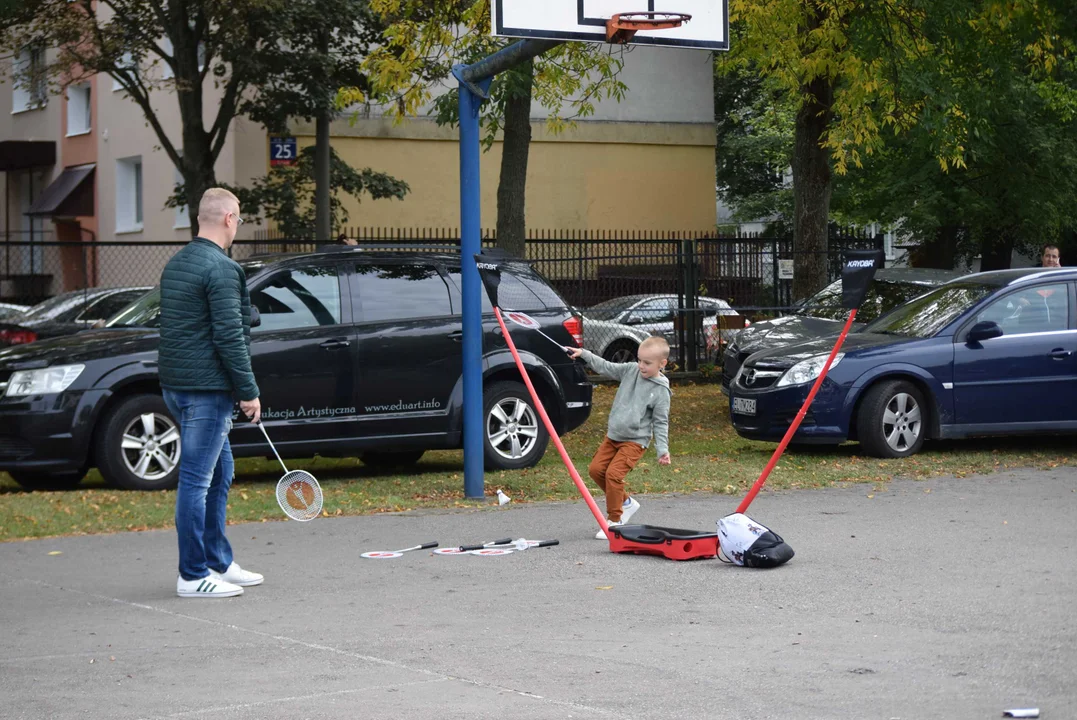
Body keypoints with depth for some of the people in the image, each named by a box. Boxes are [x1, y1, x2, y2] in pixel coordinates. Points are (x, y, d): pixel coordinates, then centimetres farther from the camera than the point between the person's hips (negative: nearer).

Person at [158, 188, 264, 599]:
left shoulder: (176, 264, 15)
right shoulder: (221, 269, -15)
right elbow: (229, 337, -19)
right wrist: (248, 391, -14)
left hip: (176, 382, 10)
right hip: (205, 388, -10)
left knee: (219, 474, 18)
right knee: (197, 480, -5)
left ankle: (219, 563, 24)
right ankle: (193, 576, -1)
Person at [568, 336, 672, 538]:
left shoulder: (660, 391, -13)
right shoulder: (630, 370, 1)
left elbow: (660, 423, -10)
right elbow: (606, 367, 8)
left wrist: (662, 450, -17)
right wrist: (584, 354, -3)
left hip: (634, 440, -7)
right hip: (613, 435, 7)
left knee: (613, 473, -18)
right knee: (596, 469, 7)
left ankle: (614, 520, -5)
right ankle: (625, 502, 25)